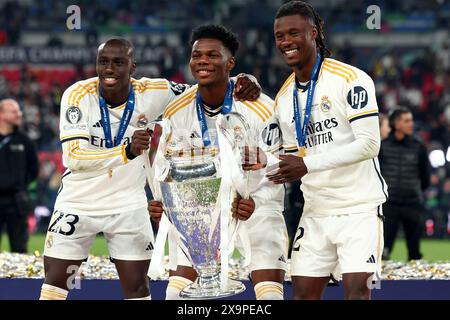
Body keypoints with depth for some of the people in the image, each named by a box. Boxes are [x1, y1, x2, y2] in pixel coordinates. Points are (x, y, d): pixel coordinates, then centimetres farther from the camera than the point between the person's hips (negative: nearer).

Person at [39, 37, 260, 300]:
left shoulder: (152, 93, -13)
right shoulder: (78, 95, -20)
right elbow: (73, 157, -31)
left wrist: (240, 84, -22)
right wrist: (127, 151, -45)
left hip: (128, 205, 1)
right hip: (78, 203, -1)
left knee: (137, 286, 2)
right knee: (54, 282, 3)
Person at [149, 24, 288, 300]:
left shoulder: (261, 109, -20)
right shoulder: (176, 112, -7)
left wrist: (254, 202, -38)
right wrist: (164, 203, -19)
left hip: (256, 206, -4)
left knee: (270, 293, -12)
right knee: (176, 293, -3)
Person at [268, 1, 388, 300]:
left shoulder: (351, 80, -10)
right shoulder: (284, 98, 12)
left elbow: (369, 144, -18)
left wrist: (307, 165, -23)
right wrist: (286, 173, -5)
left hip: (360, 206, -6)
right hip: (316, 211, 6)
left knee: (357, 290, -16)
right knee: (304, 293, 3)